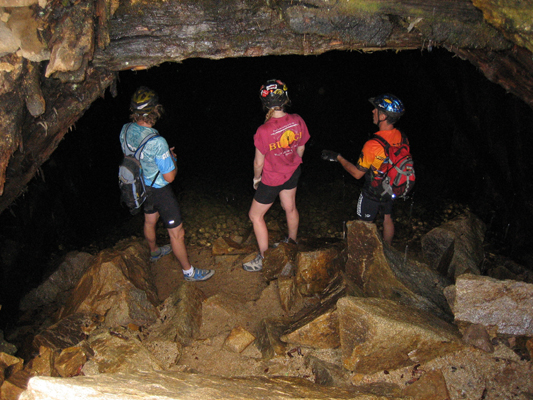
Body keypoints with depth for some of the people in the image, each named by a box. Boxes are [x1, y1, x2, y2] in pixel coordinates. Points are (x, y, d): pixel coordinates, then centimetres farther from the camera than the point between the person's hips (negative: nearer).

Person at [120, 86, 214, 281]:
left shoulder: (125, 130, -12)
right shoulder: (157, 142, -35)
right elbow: (170, 177, -27)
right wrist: (173, 161, -6)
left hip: (141, 185, 8)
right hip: (159, 190, -8)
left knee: (150, 221, 32)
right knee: (177, 233, 8)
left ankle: (154, 251, 58)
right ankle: (188, 271, 24)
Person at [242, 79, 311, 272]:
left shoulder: (264, 130, -31)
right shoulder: (297, 121, -15)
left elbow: (259, 163, -19)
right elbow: (300, 149, 0)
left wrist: (256, 179, 1)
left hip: (272, 179, -6)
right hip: (292, 173, 6)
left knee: (255, 216, 12)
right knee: (290, 208, 26)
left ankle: (264, 259, 21)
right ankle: (293, 243, 50)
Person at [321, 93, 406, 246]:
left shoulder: (373, 144, -33)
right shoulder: (401, 137, -13)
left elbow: (357, 173, -22)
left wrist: (337, 157, -12)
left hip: (373, 193, -6)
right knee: (388, 218, 26)